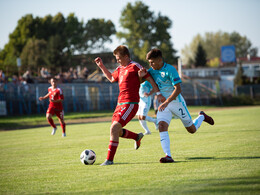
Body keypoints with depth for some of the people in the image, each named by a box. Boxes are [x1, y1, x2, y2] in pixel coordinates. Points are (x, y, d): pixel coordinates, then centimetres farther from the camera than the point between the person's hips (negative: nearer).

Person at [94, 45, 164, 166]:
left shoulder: (134, 66, -7)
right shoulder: (120, 69, 17)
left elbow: (149, 78, -7)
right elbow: (112, 78, 36)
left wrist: (158, 93, -13)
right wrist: (101, 66, 31)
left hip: (130, 104, -9)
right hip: (120, 103, 9)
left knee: (114, 128, -20)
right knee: (116, 131, 12)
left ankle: (109, 159, -17)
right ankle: (137, 137, 37)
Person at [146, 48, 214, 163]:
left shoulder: (170, 70, -18)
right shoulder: (152, 71, 2)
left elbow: (178, 89, -23)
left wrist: (166, 102, -31)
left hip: (176, 101, -4)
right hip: (162, 104, 5)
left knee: (192, 130, 8)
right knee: (162, 126, -21)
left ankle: (201, 117, 41)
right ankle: (168, 156, -25)